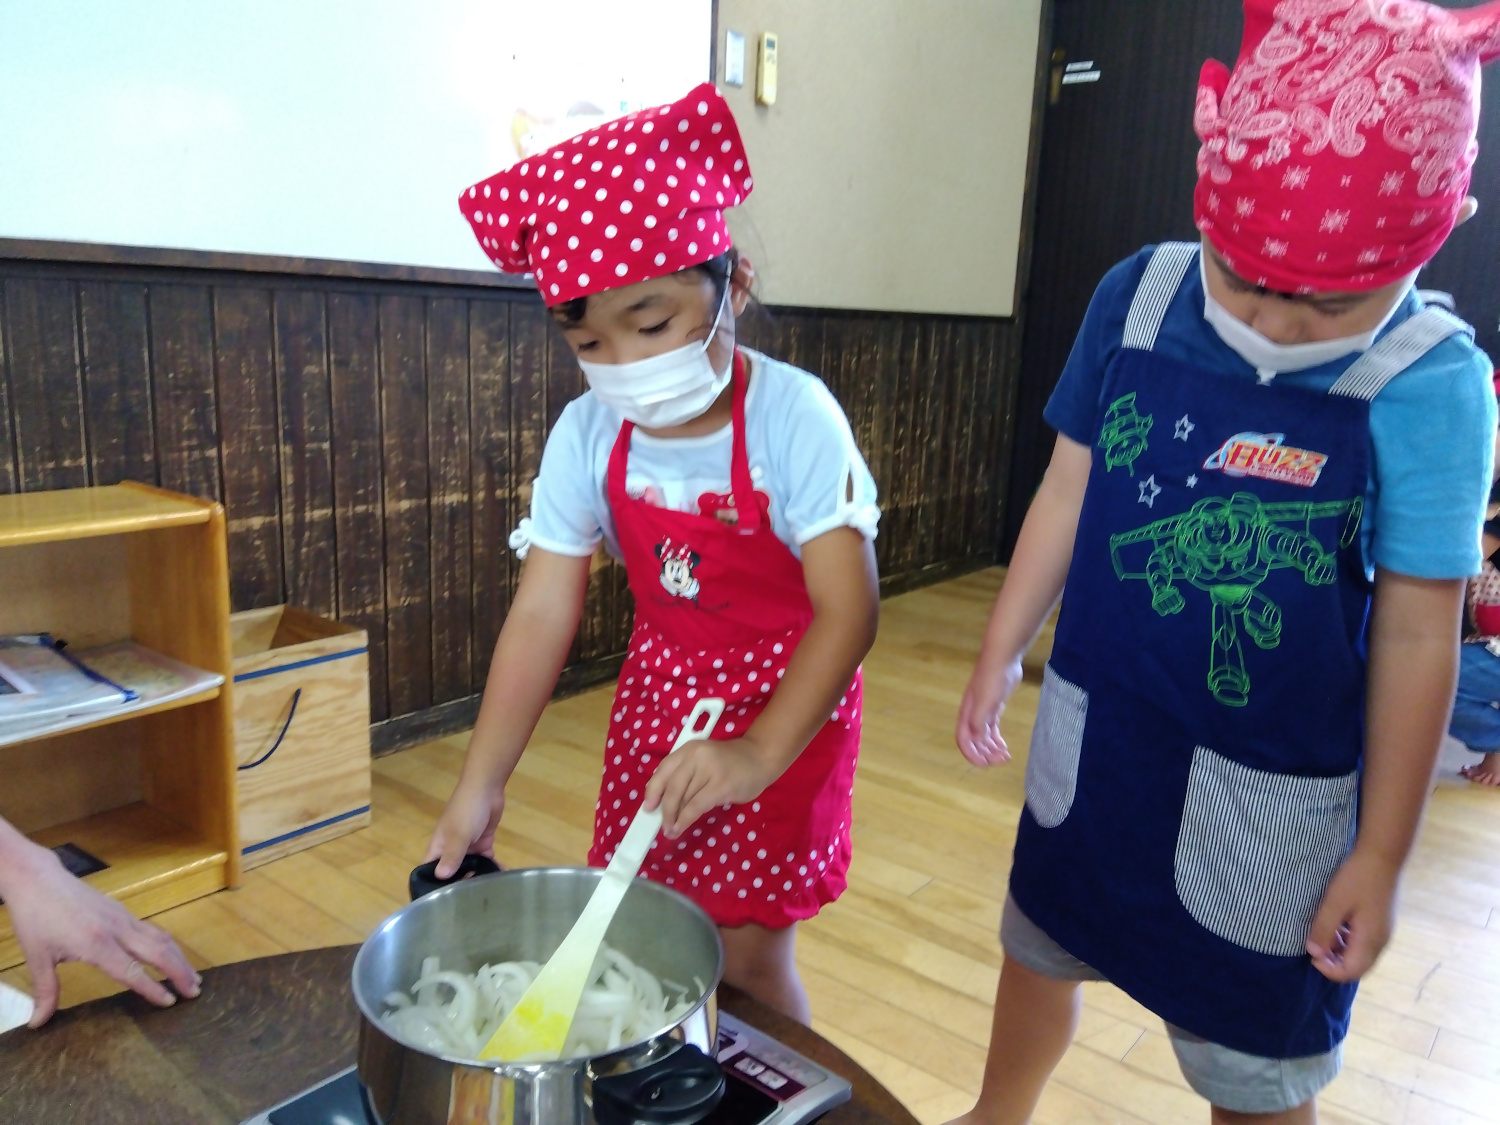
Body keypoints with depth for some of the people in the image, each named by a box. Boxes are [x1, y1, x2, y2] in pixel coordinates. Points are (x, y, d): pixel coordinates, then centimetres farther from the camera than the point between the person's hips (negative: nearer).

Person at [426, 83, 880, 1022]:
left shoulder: (791, 416, -24)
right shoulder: (587, 436, -11)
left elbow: (849, 609, -26)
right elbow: (542, 614, -10)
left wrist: (757, 756, -37)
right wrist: (479, 790, -12)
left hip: (786, 703, -4)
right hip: (660, 690, 4)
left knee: (745, 953, 2)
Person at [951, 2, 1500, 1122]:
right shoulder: (1137, 298, -9)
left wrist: (1381, 854, -7)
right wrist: (1001, 652, 7)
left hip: (1271, 794, -3)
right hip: (1094, 736, 4)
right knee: (1040, 947, 27)